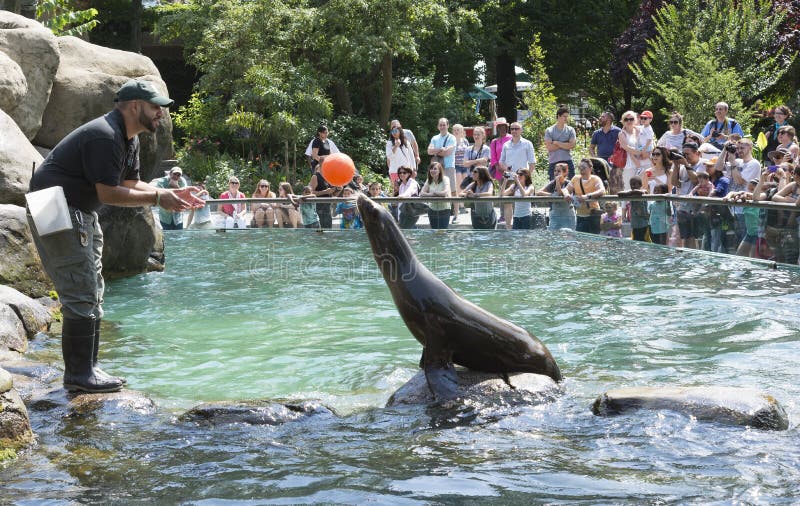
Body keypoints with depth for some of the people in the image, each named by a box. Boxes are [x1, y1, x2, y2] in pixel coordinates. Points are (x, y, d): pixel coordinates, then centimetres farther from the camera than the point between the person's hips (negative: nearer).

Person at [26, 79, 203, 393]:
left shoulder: (128, 139, 11)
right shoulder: (104, 137, -22)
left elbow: (130, 184, 14)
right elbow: (108, 193, -24)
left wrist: (173, 194, 2)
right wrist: (157, 198, -20)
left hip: (80, 213, 11)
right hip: (55, 212, -11)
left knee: (92, 293, 13)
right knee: (81, 295, -11)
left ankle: (87, 369, 19)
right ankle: (78, 374, -6)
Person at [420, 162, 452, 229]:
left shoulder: (445, 179, -8)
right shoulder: (429, 181, 5)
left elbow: (445, 193, -24)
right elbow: (421, 193, -6)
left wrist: (433, 193, -14)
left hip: (444, 210, -5)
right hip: (432, 210, 5)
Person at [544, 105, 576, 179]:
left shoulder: (570, 130, 7)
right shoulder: (549, 131, 3)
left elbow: (572, 145, -7)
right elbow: (549, 147, -9)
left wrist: (556, 143, -7)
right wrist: (565, 144, -6)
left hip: (567, 162, 1)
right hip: (553, 162, -1)